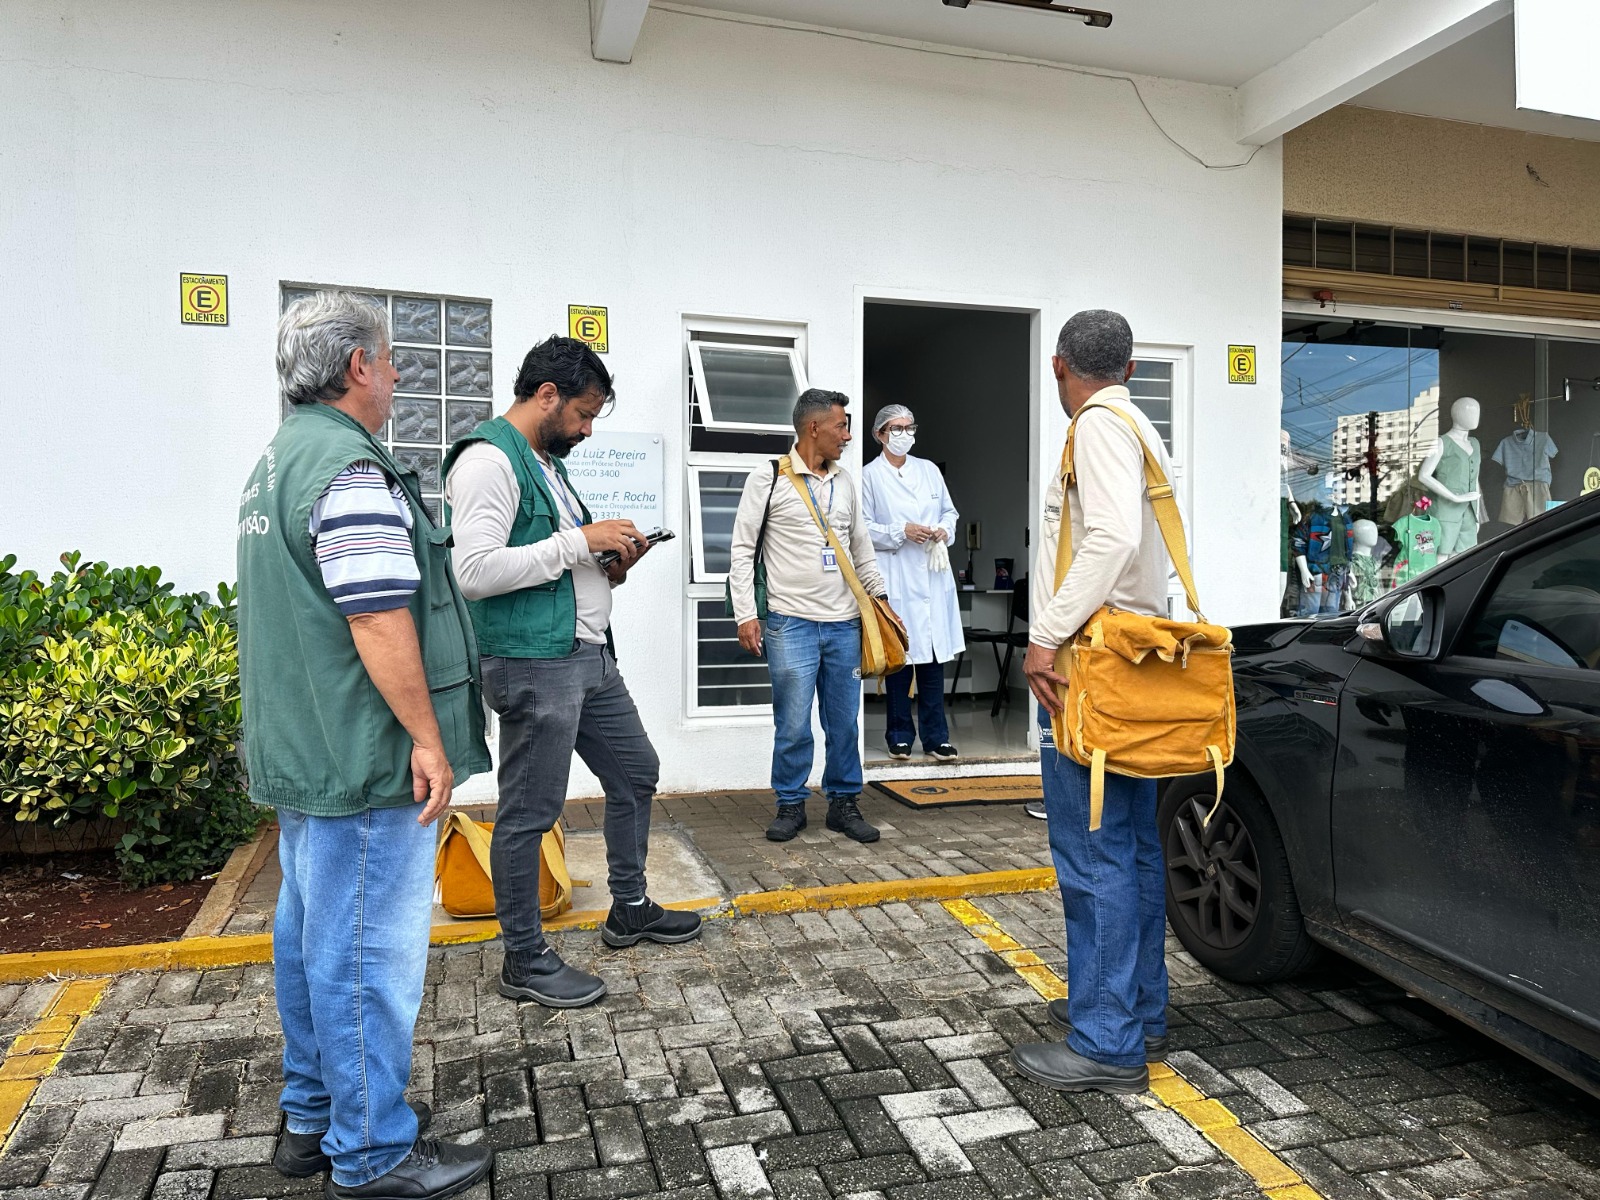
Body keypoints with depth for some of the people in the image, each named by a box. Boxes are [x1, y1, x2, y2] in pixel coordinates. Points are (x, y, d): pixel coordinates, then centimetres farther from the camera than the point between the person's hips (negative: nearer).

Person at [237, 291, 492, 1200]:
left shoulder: (278, 461, 16)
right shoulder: (350, 468, -18)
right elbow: (378, 620, -24)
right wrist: (427, 738, -18)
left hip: (301, 751, 11)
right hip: (366, 759, -11)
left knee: (313, 936, 18)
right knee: (369, 950, -1)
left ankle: (314, 1116, 32)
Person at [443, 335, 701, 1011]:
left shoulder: (547, 461, 17)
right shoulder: (488, 460, -13)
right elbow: (476, 571, -24)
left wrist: (608, 567, 7)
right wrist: (579, 541, -19)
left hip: (589, 653, 10)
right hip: (534, 663, -10)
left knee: (636, 772, 19)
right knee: (528, 813, 1)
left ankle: (630, 911, 36)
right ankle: (525, 961, 17)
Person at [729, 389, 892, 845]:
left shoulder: (844, 481, 13)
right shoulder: (769, 477, -3)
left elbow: (862, 549, 21)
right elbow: (741, 549, -3)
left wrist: (880, 597, 12)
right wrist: (745, 615, -8)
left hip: (844, 624, 5)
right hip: (791, 622, -4)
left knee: (844, 722, 9)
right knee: (793, 724, 0)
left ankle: (843, 803, 22)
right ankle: (790, 805, 16)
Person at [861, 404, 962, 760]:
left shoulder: (929, 470, 14)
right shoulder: (869, 476, 0)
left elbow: (950, 511, 20)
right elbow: (863, 529, -5)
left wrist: (945, 529, 0)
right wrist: (901, 532, -14)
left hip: (934, 576, 4)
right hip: (895, 579, -4)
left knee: (934, 656, 4)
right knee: (899, 657, 1)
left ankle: (936, 737, 11)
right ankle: (900, 737, 14)